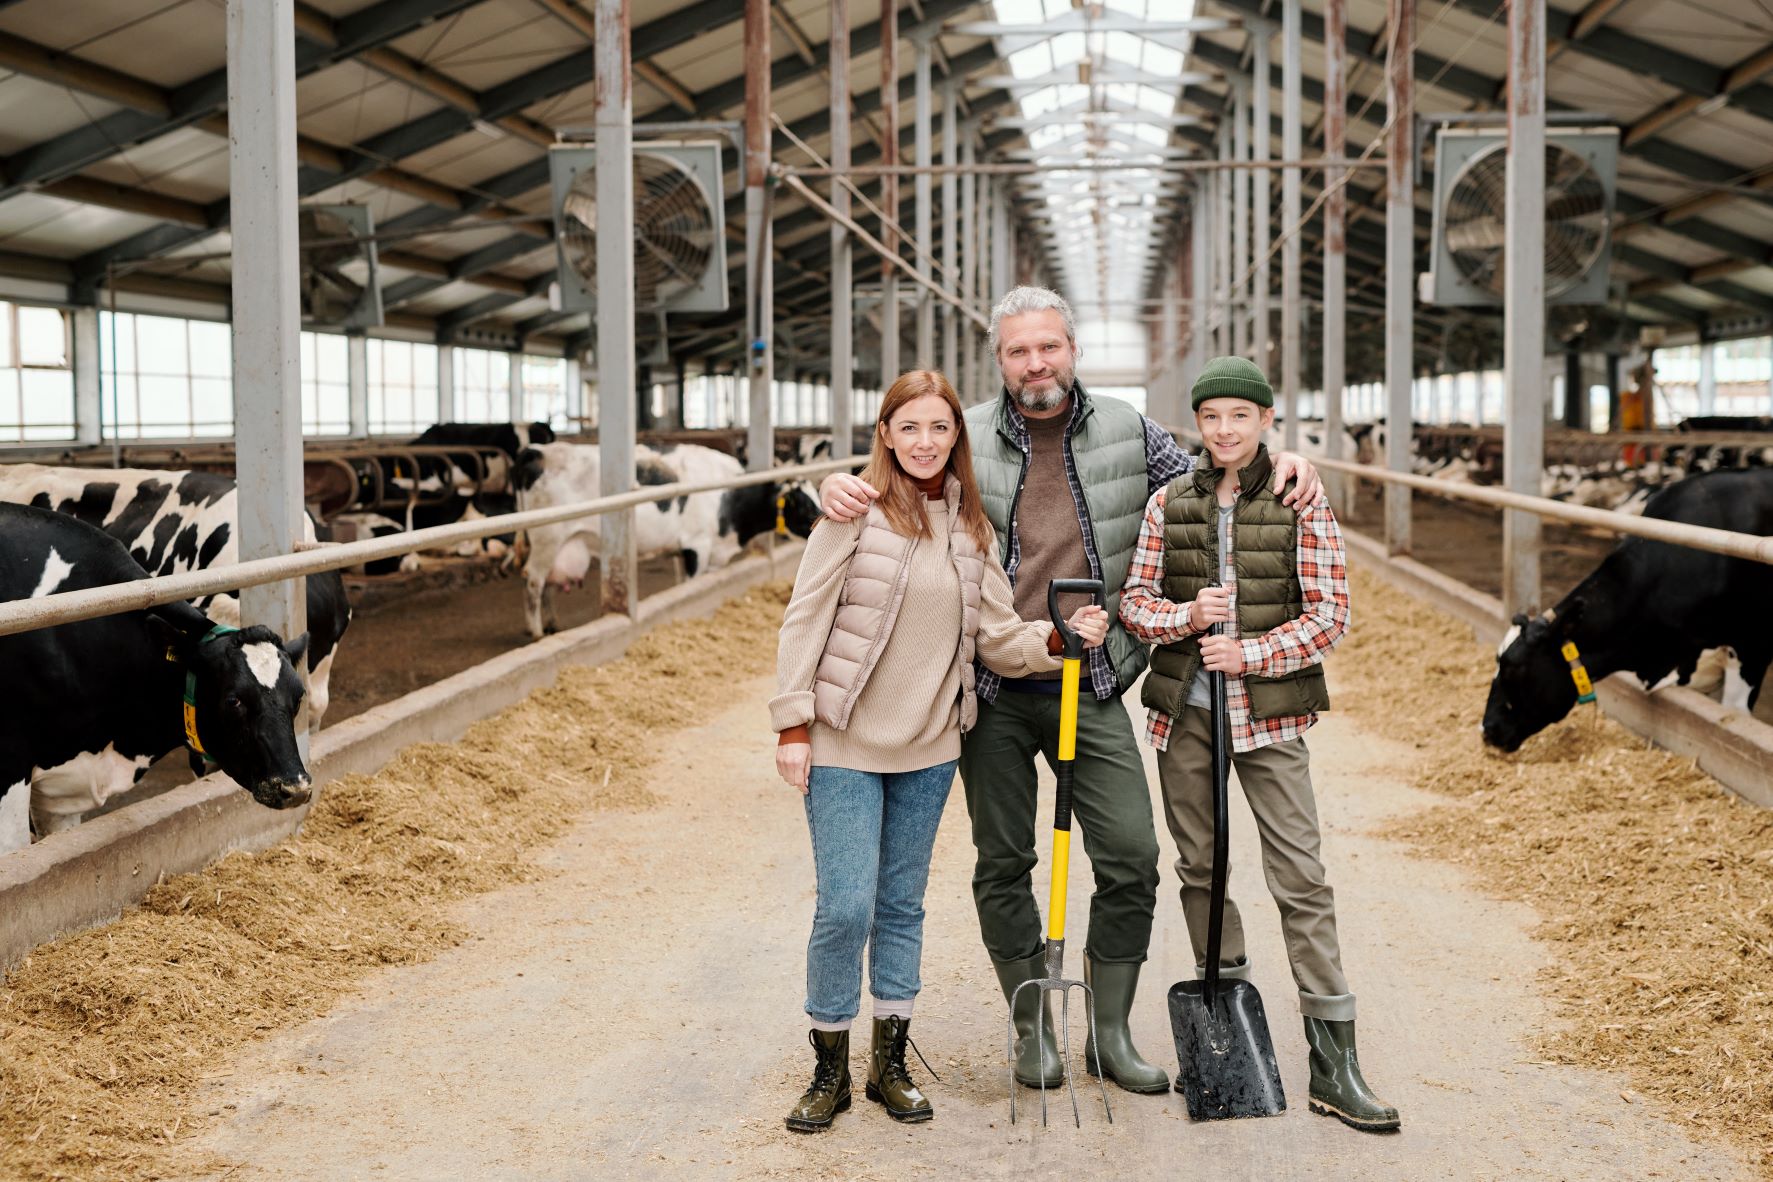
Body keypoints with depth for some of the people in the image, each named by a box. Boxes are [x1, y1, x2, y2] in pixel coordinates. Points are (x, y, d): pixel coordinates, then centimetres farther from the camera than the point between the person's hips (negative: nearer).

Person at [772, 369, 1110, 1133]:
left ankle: (890, 1063, 26)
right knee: (846, 907, -5)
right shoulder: (855, 511, -8)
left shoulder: (972, 529, 6)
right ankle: (829, 1069, 13)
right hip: (845, 745, -4)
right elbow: (805, 620, -8)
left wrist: (1058, 639, -13)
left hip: (929, 748, 4)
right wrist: (792, 724, -11)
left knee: (903, 905, 14)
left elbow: (996, 636, 5)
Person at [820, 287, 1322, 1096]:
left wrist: (1279, 465, -2)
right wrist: (838, 489, -17)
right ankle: (1033, 1029, 25)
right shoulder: (965, 439, 1)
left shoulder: (1127, 435, 4)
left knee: (1131, 856, 0)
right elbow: (887, 484, 6)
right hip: (993, 692, -1)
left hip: (1090, 688, 1)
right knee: (1003, 864, 8)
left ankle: (1111, 1033, 17)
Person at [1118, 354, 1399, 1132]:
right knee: (1198, 869, 11)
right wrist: (1185, 617, -13)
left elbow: (1329, 614, -4)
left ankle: (1333, 1062, -3)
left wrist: (1252, 652, -16)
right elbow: (1134, 600, 7)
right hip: (1184, 711, 3)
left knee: (1300, 877, -7)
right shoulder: (1168, 504, 6)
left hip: (1269, 714, -3)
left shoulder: (1302, 503, -2)